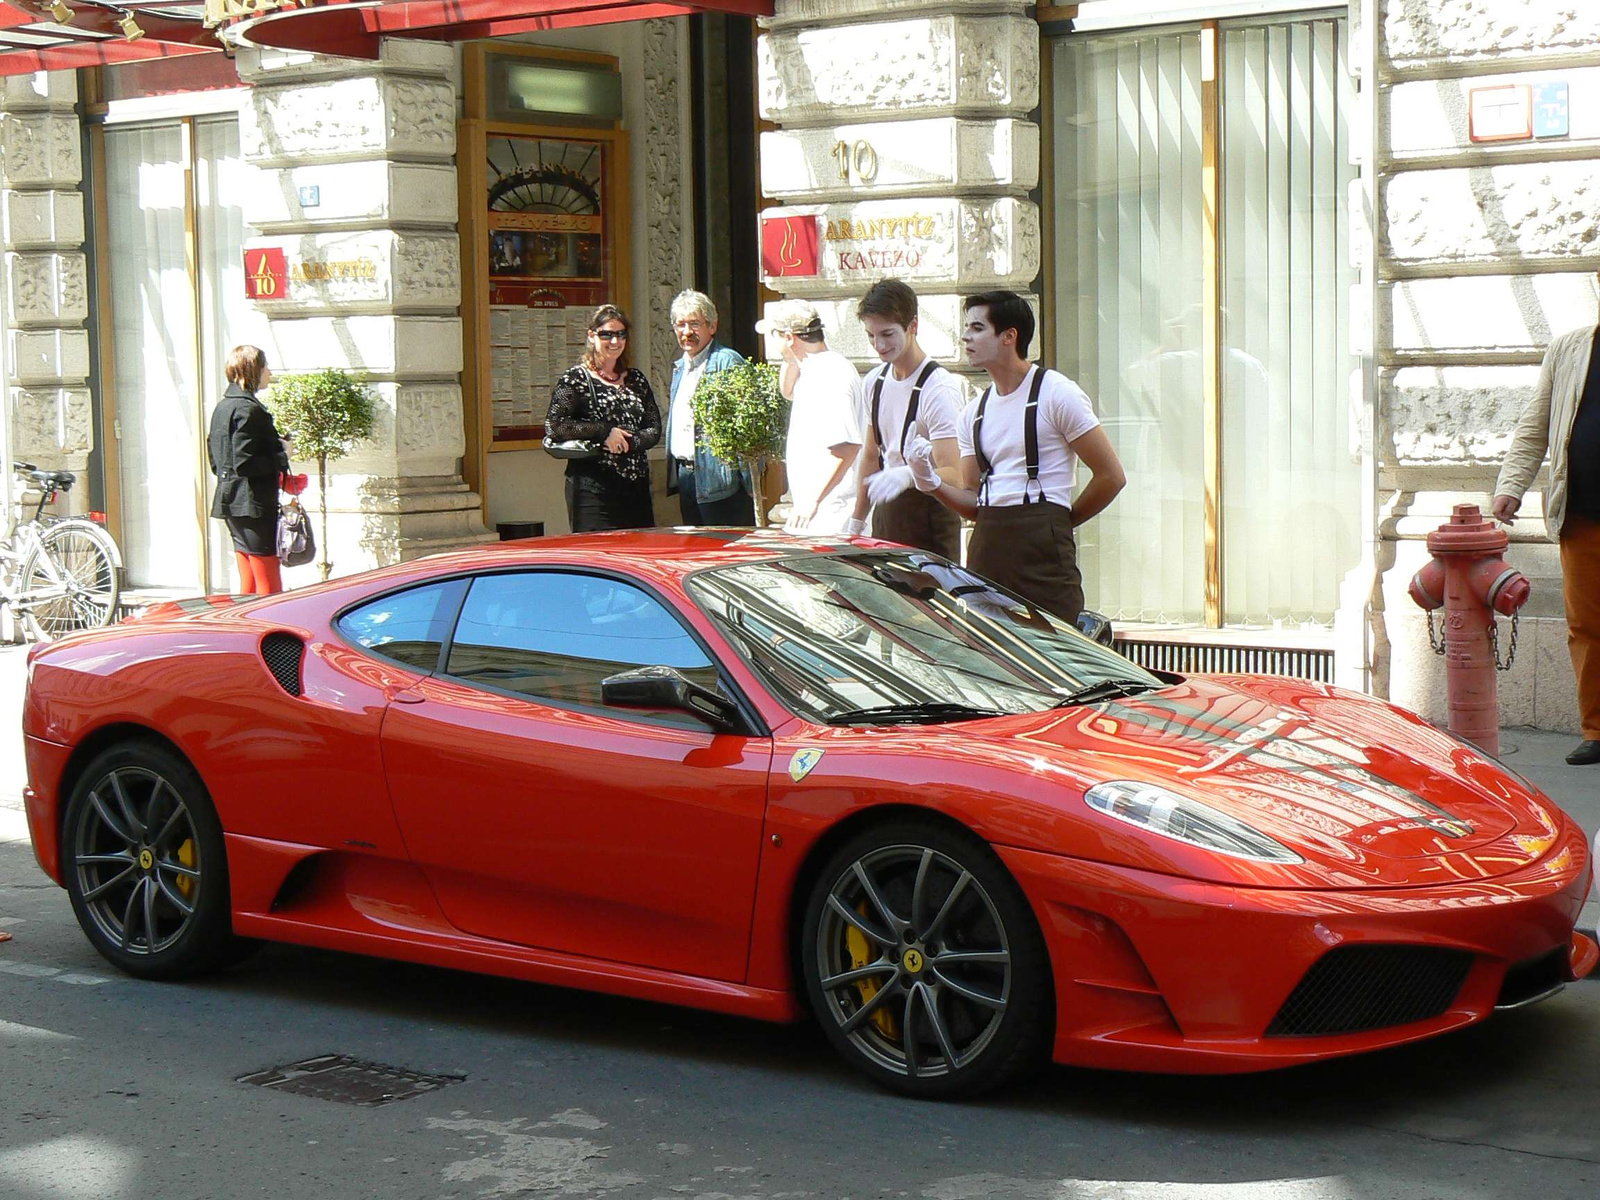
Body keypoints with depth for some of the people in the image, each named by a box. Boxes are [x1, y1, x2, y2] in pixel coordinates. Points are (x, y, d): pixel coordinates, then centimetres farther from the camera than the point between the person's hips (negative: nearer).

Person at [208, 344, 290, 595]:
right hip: (253, 507, -10)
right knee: (270, 590, -7)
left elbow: (215, 461, 20)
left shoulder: (222, 407, 14)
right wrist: (282, 457, -10)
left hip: (230, 501, 10)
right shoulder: (249, 409, -15)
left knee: (248, 588, 14)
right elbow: (244, 464, -22)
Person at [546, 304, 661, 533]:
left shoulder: (637, 380, 16)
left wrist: (628, 442, -11)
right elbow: (555, 425, -11)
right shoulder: (577, 379, 0)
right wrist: (605, 432, -14)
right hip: (593, 490, -5)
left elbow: (654, 429, 10)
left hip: (636, 488, 5)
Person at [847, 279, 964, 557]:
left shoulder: (940, 388, -16)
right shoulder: (875, 382, 9)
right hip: (887, 509, 7)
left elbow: (953, 475, -25)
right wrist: (856, 523, 21)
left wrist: (907, 476, -44)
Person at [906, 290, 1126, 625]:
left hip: (1042, 547, -6)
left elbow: (1111, 476, -3)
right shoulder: (974, 413, 17)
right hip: (986, 544, 6)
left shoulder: (1057, 393, -2)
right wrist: (931, 483, -1)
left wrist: (1063, 521, 4)